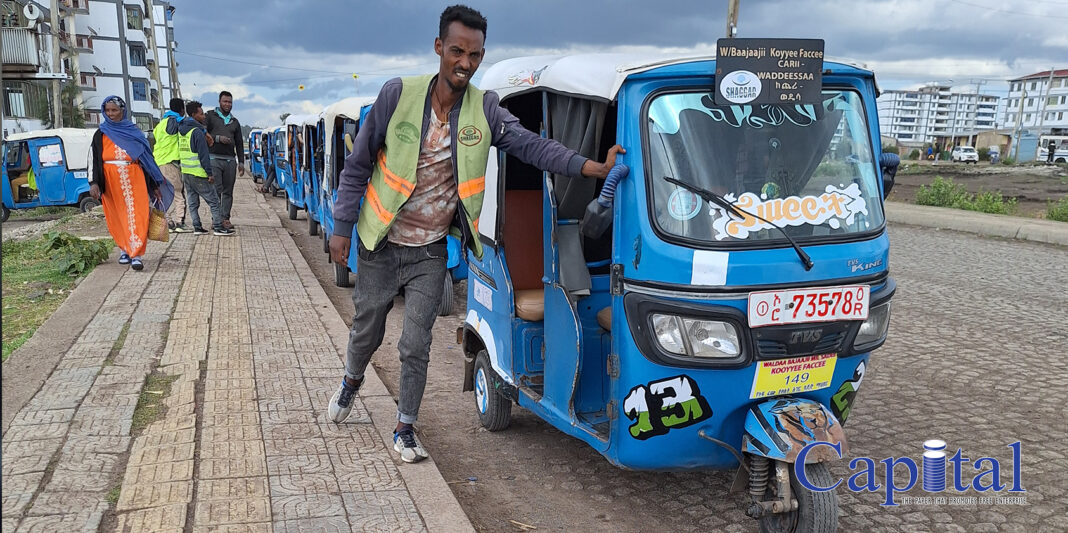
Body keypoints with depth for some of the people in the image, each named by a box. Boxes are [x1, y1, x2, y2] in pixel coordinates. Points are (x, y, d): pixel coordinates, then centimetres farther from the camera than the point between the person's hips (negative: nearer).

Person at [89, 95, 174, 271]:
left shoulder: (134, 132, 10)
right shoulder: (100, 135, 10)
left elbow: (146, 158, 11)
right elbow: (96, 161, 5)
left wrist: (154, 185, 9)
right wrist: (95, 183, -9)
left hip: (134, 179, -1)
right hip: (111, 180, 1)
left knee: (136, 215, -11)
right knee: (118, 216, 6)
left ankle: (136, 255, -14)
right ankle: (125, 250, 19)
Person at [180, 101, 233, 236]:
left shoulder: (181, 130, 12)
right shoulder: (197, 132, -14)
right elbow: (203, 155, -17)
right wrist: (210, 173, -14)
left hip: (185, 172, 9)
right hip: (198, 174, -9)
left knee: (192, 202, 11)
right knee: (214, 201, -2)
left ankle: (197, 227, 13)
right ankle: (218, 227, -2)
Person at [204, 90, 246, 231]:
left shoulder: (235, 122, 21)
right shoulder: (210, 116, 7)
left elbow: (239, 144, 21)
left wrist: (241, 162, 14)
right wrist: (218, 138, -13)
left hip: (230, 160, 4)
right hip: (214, 158, -4)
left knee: (228, 191, 2)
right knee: (216, 190, -9)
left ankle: (225, 218, 5)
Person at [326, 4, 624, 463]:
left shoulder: (485, 109, -6)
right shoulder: (398, 95, -13)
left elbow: (531, 145, -12)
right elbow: (357, 165, -5)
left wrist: (593, 168, -25)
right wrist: (342, 228, -4)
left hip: (430, 252, 1)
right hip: (381, 244, 0)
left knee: (416, 346, 4)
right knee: (367, 330, 18)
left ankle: (405, 430, 23)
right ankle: (351, 382, 51)